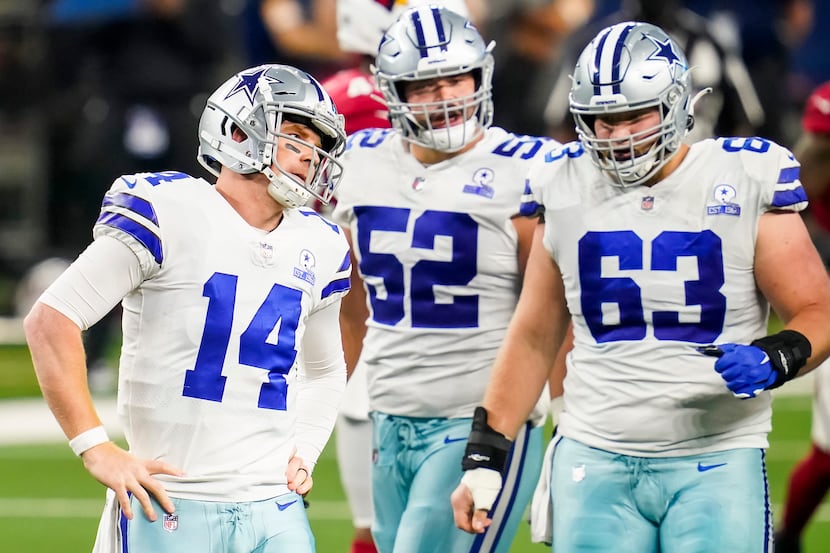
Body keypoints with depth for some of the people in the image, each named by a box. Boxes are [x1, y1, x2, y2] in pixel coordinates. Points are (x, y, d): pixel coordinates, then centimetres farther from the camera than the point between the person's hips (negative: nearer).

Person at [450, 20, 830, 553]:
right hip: (597, 461, 3)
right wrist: (484, 455, 11)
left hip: (715, 462, -3)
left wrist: (774, 359, -21)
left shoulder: (742, 182, -3)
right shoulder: (568, 190, 6)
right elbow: (534, 338, 15)